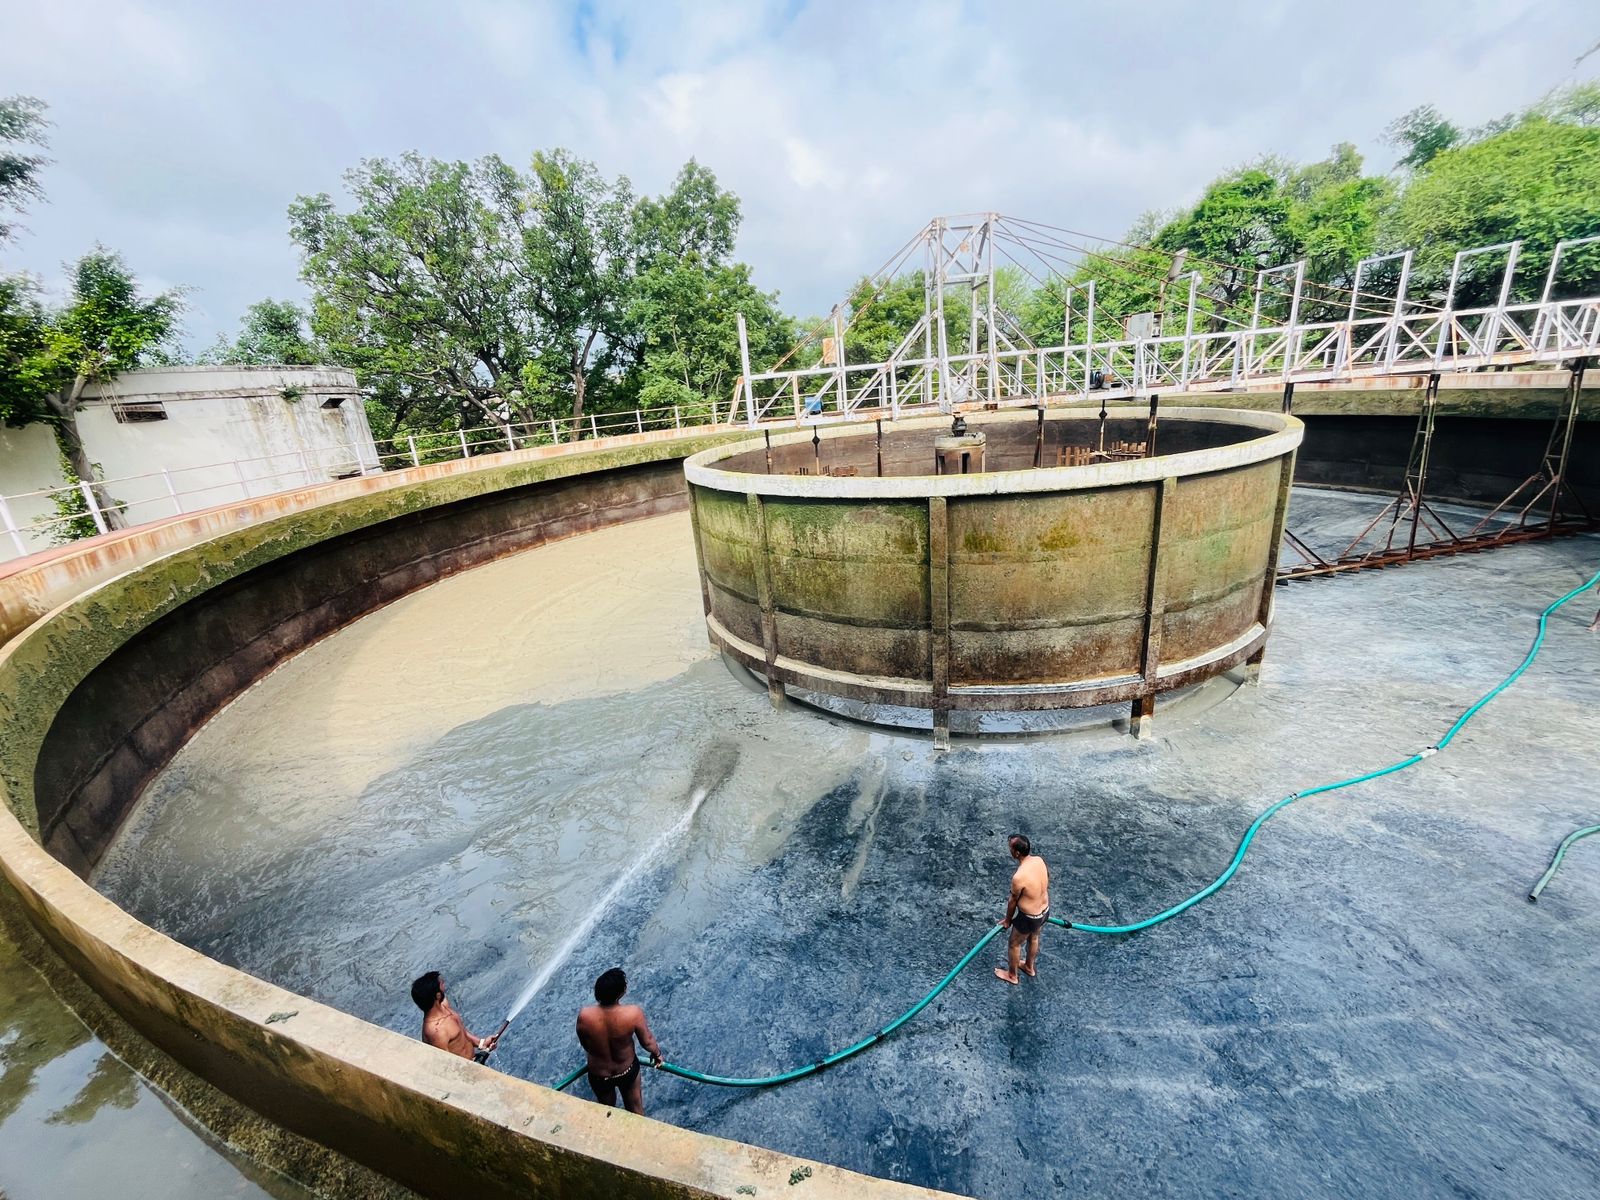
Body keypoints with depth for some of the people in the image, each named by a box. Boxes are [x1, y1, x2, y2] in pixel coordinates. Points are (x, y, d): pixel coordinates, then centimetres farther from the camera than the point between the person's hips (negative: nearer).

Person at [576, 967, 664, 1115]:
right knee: (634, 1108, 28)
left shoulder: (584, 1016, -31)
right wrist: (657, 1054, 6)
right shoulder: (633, 1013, -34)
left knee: (606, 1109, 31)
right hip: (627, 1070, -1)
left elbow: (585, 1045, -9)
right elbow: (647, 1041, -16)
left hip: (598, 1074, 1)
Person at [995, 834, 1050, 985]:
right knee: (1034, 938, 33)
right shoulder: (1039, 860, -16)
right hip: (1045, 910, 7)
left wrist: (1008, 920, 1)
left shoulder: (1018, 877, -37)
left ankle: (1012, 975, 44)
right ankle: (1030, 967, 58)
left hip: (1029, 918, -7)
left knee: (1014, 944, 21)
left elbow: (1013, 902, -17)